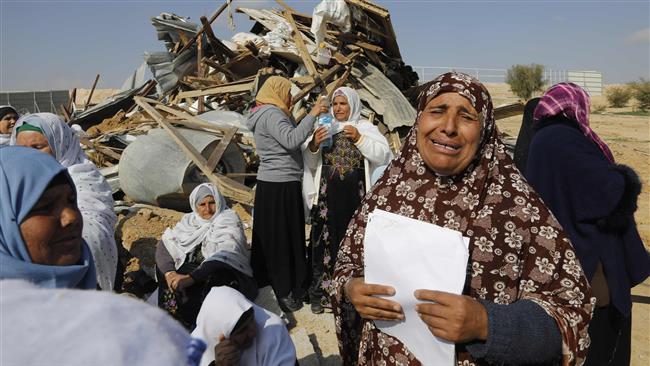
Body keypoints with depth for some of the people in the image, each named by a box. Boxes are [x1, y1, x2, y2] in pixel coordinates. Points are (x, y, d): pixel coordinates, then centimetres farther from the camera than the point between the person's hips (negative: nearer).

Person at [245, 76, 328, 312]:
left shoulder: (271, 114, 20)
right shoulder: (271, 114, -12)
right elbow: (291, 140, -27)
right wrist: (312, 115, -21)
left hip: (275, 184, 10)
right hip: (279, 186, -10)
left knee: (288, 236, 13)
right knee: (280, 238, -2)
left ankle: (291, 286, 23)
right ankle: (284, 291, 7)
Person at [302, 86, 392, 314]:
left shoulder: (366, 128, 8)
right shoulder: (323, 128, 10)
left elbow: (384, 156, -2)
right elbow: (308, 163, 7)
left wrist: (359, 139, -12)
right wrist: (313, 145, -14)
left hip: (355, 196, 0)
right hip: (327, 195, 1)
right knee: (325, 242, 1)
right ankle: (320, 293, 12)